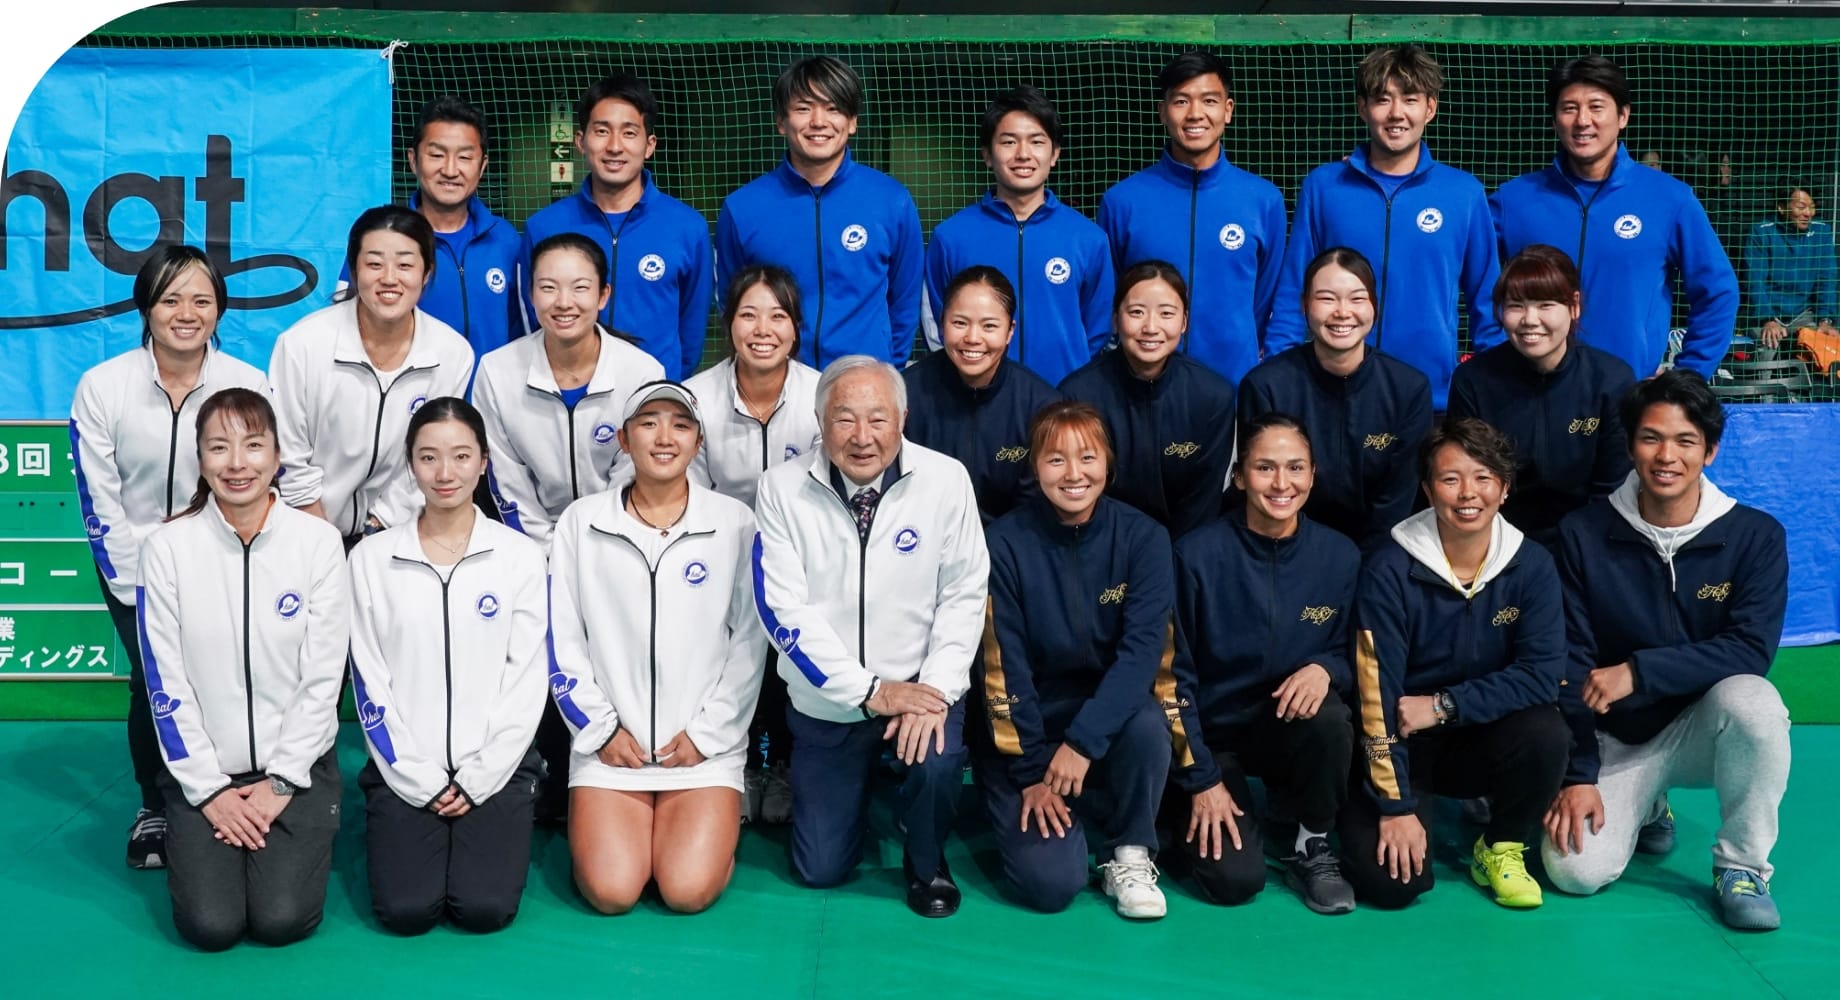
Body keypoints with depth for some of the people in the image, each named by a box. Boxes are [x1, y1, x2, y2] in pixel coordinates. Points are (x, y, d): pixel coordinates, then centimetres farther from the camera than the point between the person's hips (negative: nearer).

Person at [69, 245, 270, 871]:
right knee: (152, 682, -5)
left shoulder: (252, 388, -12)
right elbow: (98, 504, -8)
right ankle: (154, 807, 18)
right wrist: (141, 592, -10)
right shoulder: (101, 386, -13)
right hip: (132, 564, 0)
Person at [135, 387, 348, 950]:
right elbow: (166, 681, -5)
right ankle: (195, 846, 20)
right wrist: (208, 788, -9)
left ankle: (302, 840, 19)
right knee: (210, 926, -12)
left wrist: (282, 781, -10)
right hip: (204, 768, 1)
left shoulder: (319, 541, -8)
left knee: (282, 920, -13)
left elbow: (323, 676, -6)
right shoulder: (167, 548, -7)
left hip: (298, 763, 0)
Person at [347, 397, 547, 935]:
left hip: (495, 768, 0)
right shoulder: (372, 558, 1)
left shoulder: (520, 555, 0)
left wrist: (477, 780, -8)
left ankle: (489, 829, 15)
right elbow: (369, 682, 1)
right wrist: (421, 780, -6)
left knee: (485, 907, -17)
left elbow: (527, 679, -1)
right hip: (405, 769, 1)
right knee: (406, 910, -16)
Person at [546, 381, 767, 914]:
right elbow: (561, 638, 4)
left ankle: (718, 826, 16)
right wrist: (599, 729, -3)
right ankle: (593, 827, 19)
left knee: (690, 891, -16)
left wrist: (709, 732, -5)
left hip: (706, 748, -1)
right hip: (610, 747, 1)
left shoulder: (734, 523, -1)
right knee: (611, 891, -14)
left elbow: (749, 641, 0)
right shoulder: (581, 522, 2)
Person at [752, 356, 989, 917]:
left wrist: (936, 689, -21)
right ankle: (858, 786, 40)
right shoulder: (783, 489, -12)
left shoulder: (946, 480, -11)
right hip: (827, 702, 1)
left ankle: (926, 862, 2)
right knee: (820, 870, 6)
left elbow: (963, 593, -8)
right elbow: (783, 608, -14)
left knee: (938, 762, -33)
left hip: (919, 688, -1)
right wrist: (869, 692, -19)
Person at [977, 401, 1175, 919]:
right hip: (1028, 725, -2)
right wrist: (1031, 770, -14)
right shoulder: (1006, 541, -13)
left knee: (1147, 724, -35)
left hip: (1111, 714, 2)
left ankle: (1130, 855, -8)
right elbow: (1003, 664, -12)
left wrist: (1083, 740, -29)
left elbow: (1142, 649, -18)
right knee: (1050, 883, -20)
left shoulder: (1143, 537, -9)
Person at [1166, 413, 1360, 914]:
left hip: (1286, 729, 3)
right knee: (1235, 880, -21)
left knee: (1328, 717, -33)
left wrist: (1326, 668, -20)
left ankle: (1308, 842, -5)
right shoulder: (1198, 553, -15)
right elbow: (1175, 676, -10)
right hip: (1207, 734, -3)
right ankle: (1185, 807, 14)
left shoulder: (1340, 555, -6)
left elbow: (1357, 656, 4)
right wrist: (1201, 779, -12)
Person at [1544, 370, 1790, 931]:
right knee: (1576, 870, -20)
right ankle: (1644, 811, 17)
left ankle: (1742, 868, -12)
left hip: (1704, 728, -1)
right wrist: (1578, 775, -12)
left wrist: (1638, 670, -27)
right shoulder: (1583, 535, -8)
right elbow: (1570, 667, -8)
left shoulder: (1755, 536, -9)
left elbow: (1751, 652, -20)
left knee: (1750, 697, -35)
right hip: (1615, 738, 1)